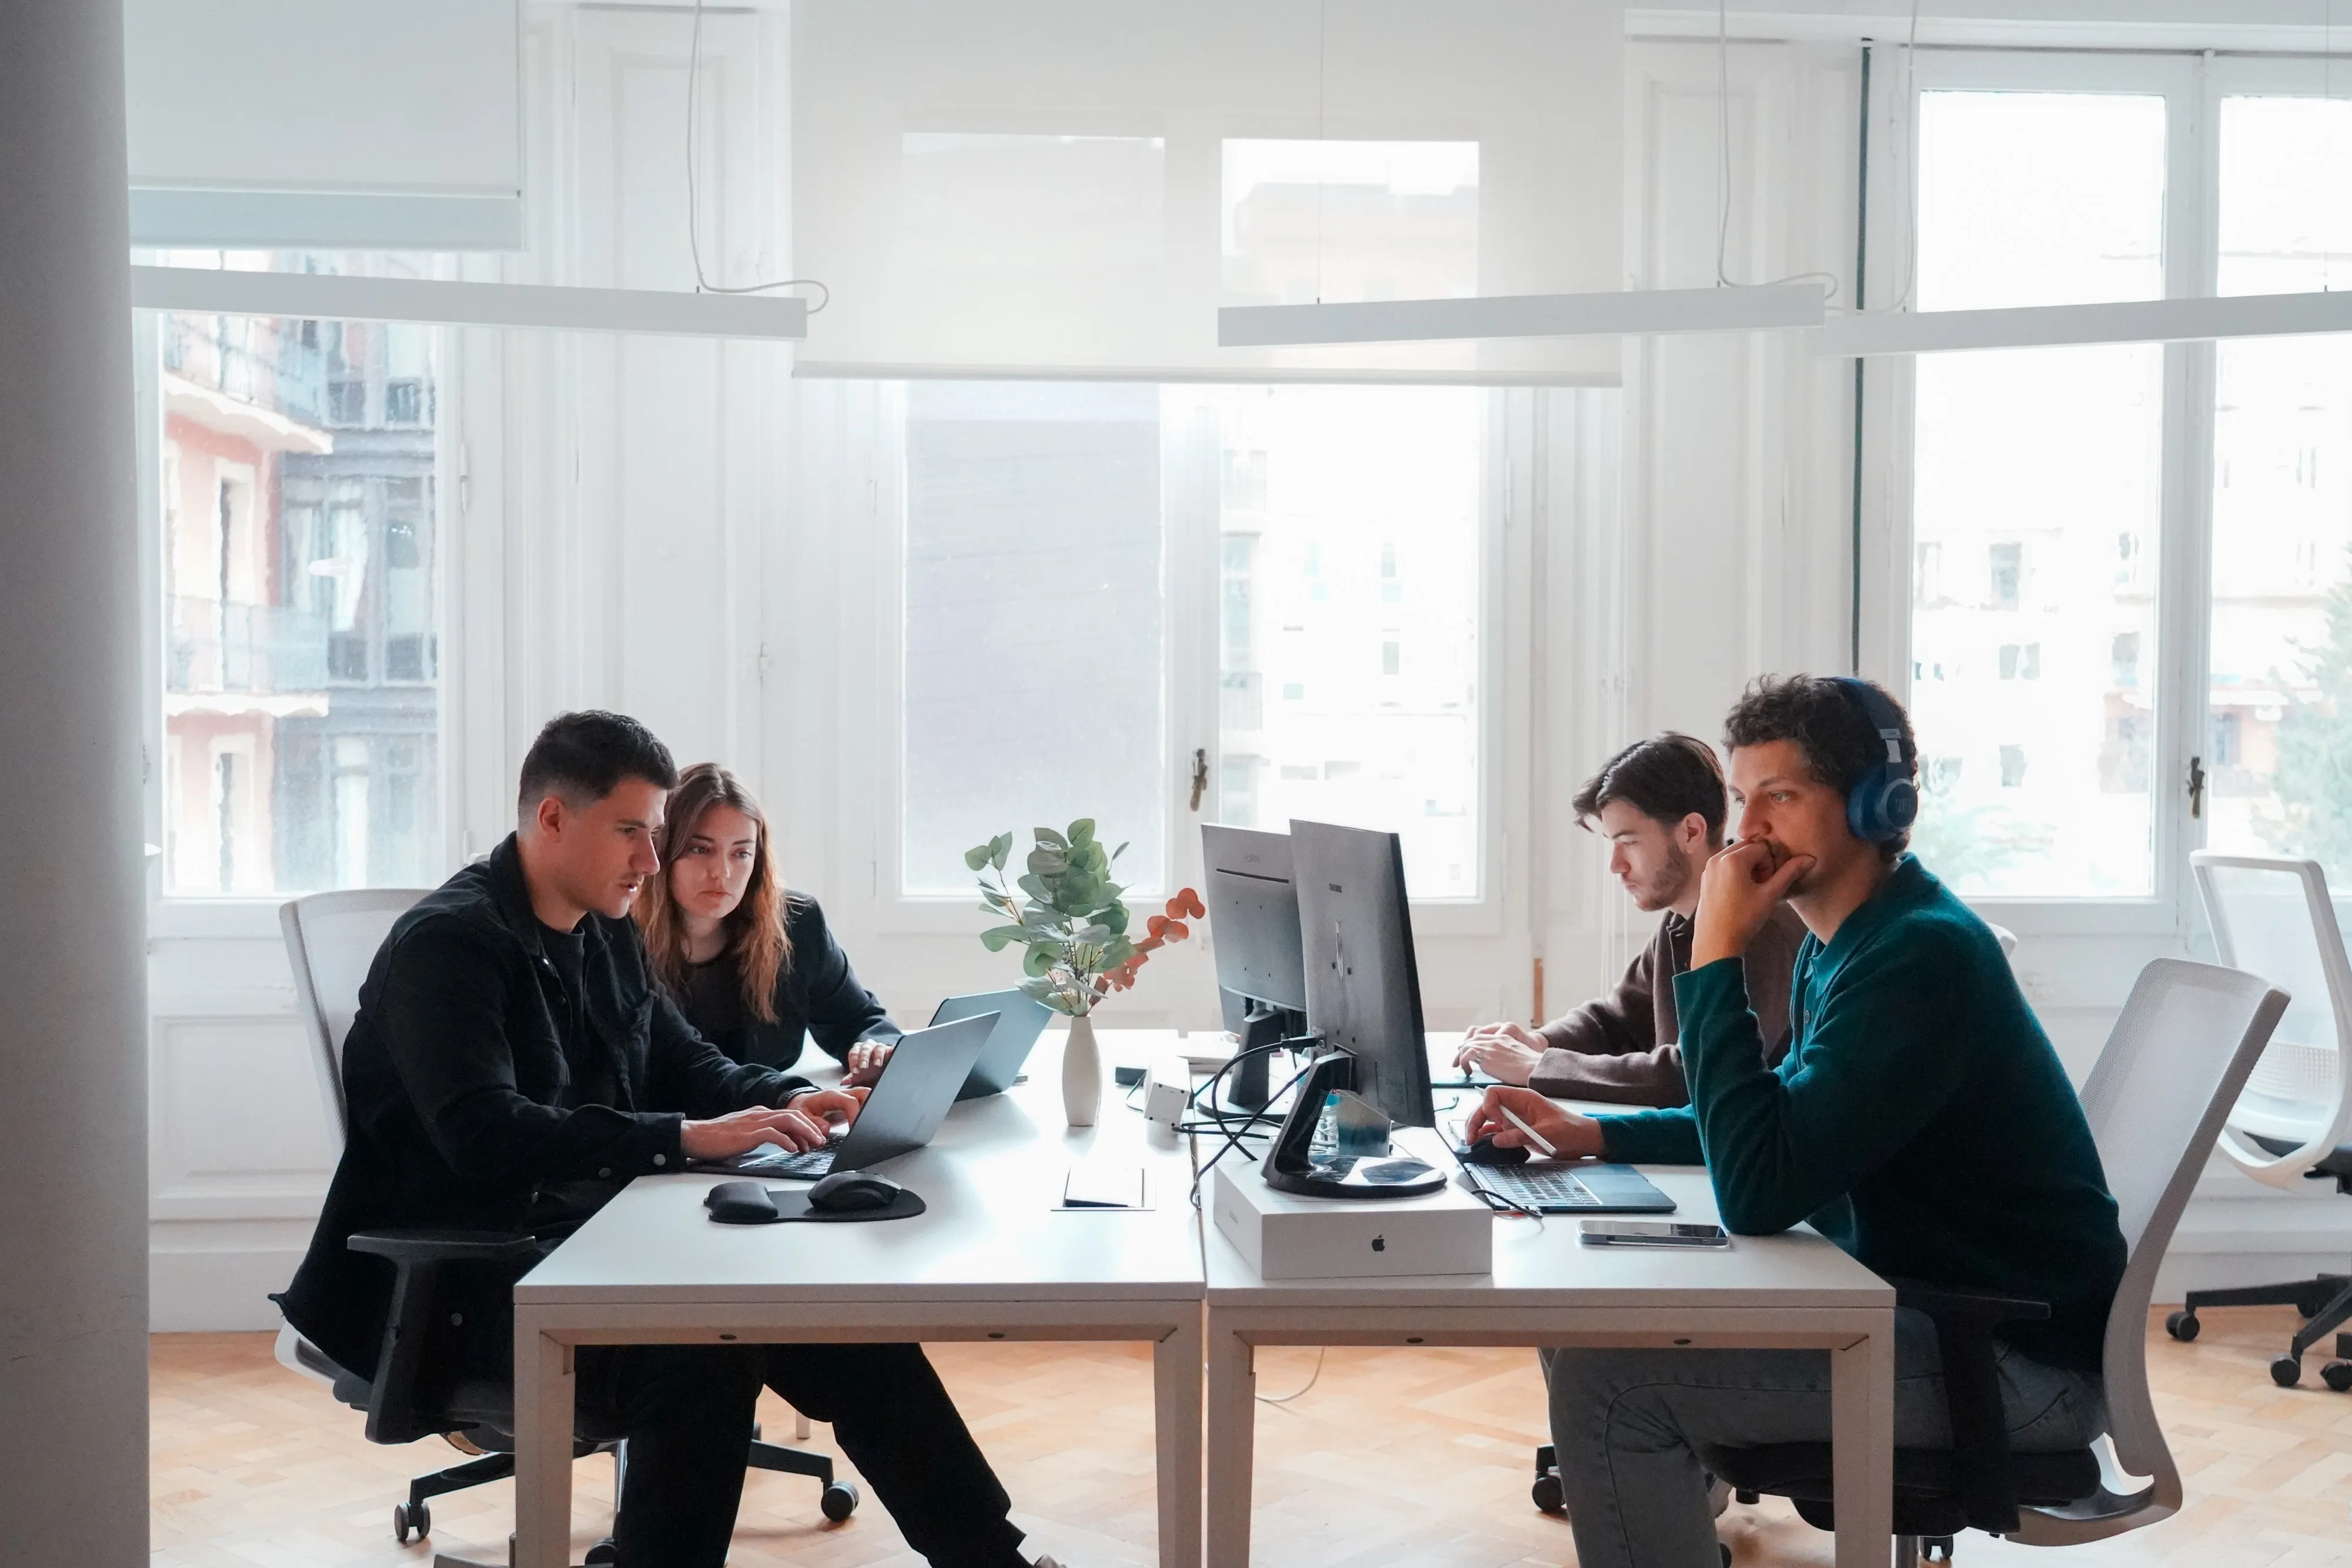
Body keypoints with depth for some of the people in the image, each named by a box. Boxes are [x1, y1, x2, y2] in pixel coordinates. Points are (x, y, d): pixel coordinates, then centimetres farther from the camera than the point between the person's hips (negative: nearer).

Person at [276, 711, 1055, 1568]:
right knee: (703, 1355, -34)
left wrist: (787, 1099, 0)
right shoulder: (446, 941, -14)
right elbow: (483, 1134, -28)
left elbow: (684, 1062, 21)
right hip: (473, 1278, -8)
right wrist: (687, 1138, -31)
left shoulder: (607, 935, 11)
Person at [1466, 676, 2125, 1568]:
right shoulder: (1841, 941, 8)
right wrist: (1590, 1134, 6)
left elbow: (1756, 1194, -28)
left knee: (1606, 1377, -20)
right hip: (1918, 1300, 10)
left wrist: (1716, 958, -24)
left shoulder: (1919, 955, -23)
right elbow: (1781, 1119, 20)